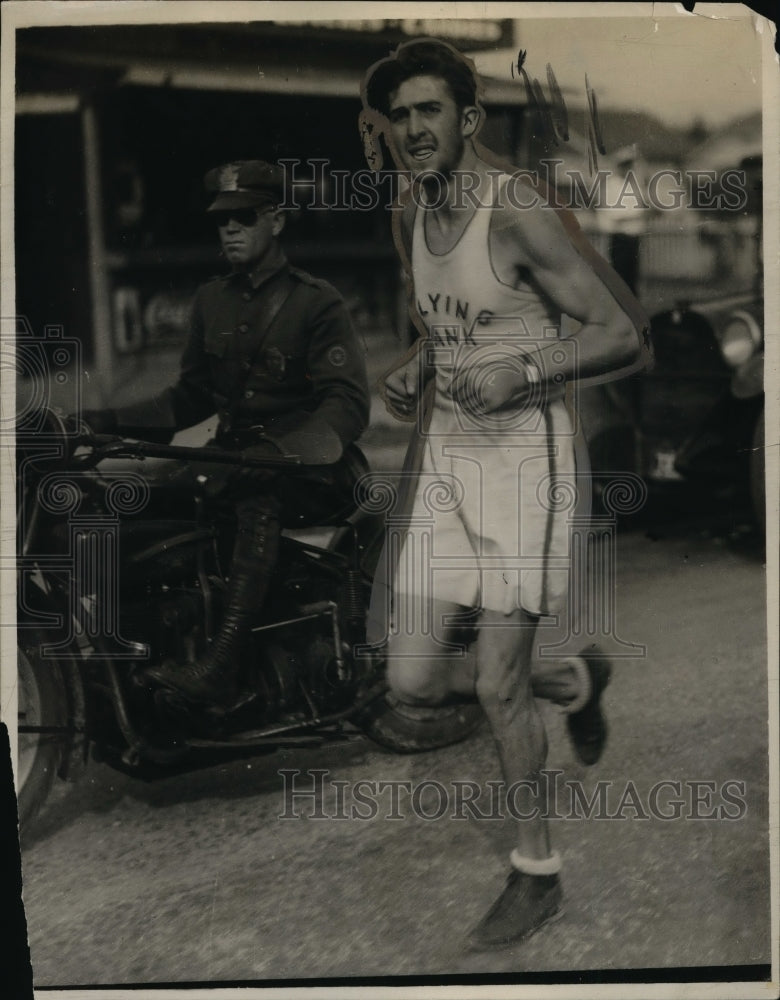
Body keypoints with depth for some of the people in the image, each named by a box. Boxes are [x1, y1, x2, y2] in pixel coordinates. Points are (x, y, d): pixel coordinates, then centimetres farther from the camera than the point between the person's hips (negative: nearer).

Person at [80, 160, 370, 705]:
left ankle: (220, 665, -46)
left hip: (308, 471, -6)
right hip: (233, 457, 6)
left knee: (258, 502, -38)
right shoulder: (212, 299, 16)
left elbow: (349, 406, -13)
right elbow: (192, 395, 21)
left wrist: (282, 450, -30)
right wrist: (114, 421, 6)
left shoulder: (318, 302, -3)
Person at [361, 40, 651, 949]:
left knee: (497, 684, -4)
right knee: (413, 681, 6)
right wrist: (414, 369, 4)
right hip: (446, 452, 7)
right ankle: (569, 684, 34)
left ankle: (537, 872, 19)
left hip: (524, 451, -7)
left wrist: (524, 371, -26)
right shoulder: (409, 216, 8)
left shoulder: (521, 213, -15)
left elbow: (626, 336, -14)